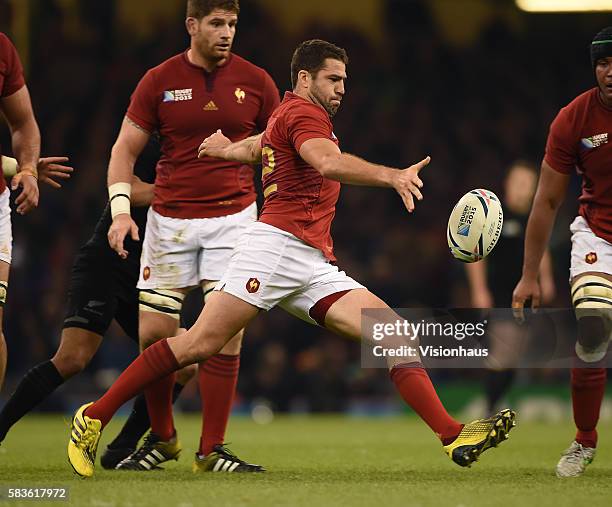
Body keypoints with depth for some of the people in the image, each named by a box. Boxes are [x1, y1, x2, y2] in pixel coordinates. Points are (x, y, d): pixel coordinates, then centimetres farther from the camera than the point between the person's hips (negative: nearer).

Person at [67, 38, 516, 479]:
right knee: (200, 344, -13)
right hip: (277, 246, -10)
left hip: (315, 268, 10)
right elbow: (328, 163, -23)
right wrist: (392, 176, -35)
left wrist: (228, 149, 68)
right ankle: (95, 417, -4)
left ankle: (453, 436, -15)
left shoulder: (286, 118, 29)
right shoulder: (302, 111, -2)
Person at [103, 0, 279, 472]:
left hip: (233, 218, 0)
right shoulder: (159, 81, 0)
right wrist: (120, 208, -9)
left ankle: (213, 447, -2)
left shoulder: (255, 82, 1)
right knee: (154, 331, -2)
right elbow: (125, 148, 4)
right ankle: (162, 438, 19)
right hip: (170, 220, 0)